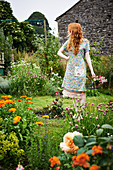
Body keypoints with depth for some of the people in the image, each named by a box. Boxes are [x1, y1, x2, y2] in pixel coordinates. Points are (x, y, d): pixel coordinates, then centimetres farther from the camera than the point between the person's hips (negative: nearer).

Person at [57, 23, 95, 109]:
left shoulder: (85, 42, -1)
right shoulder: (69, 42, 8)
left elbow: (87, 56, 1)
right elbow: (59, 52, 16)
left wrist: (92, 71, -2)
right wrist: (66, 57, 0)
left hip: (80, 68, -4)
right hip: (70, 68, 4)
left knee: (81, 89, -2)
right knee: (72, 88, 7)